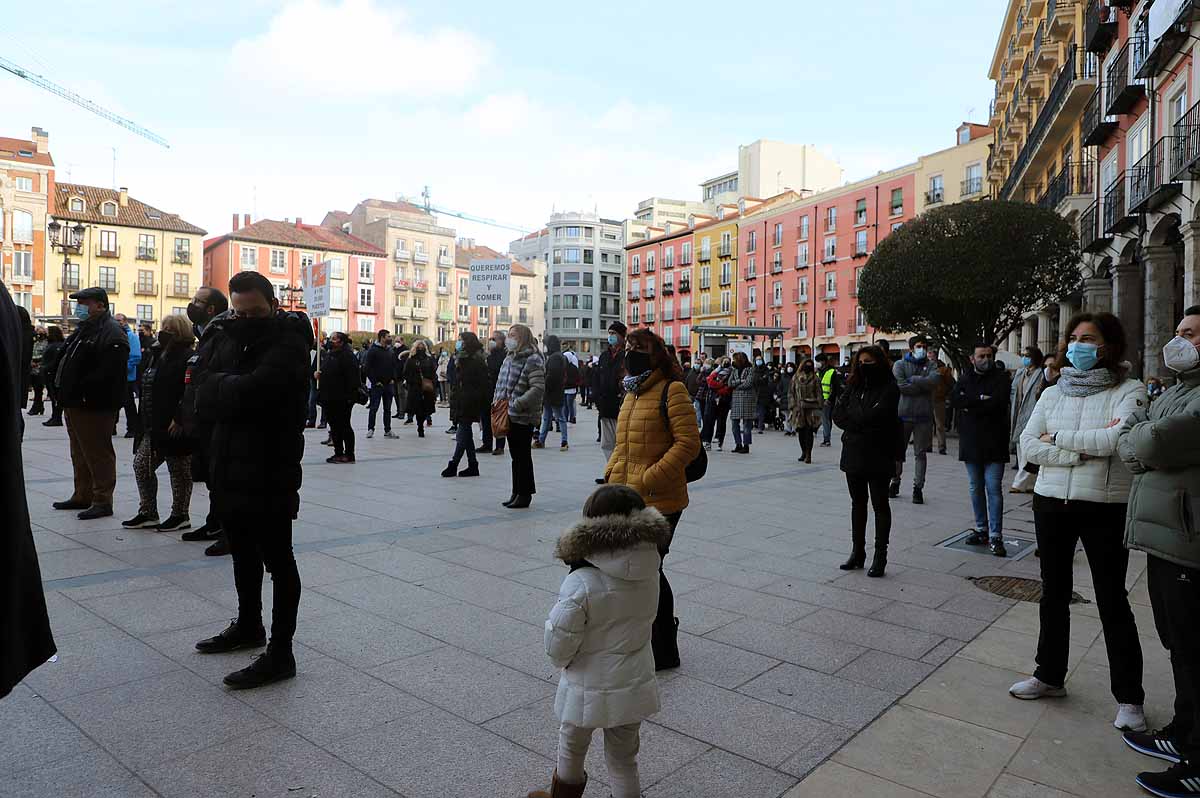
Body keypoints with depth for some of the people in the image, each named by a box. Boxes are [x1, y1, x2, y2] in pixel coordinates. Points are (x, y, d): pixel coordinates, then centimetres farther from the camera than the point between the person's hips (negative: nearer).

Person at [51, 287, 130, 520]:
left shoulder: (112, 334, -16)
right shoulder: (83, 328, 17)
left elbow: (107, 373, -25)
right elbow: (65, 360, 23)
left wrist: (81, 391, -21)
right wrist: (63, 390, 12)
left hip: (95, 407, -10)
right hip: (75, 404, 11)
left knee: (98, 454, -3)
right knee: (79, 453, 18)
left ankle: (102, 501, 4)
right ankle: (82, 496, 29)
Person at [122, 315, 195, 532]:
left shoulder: (186, 358, -15)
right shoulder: (158, 355, 15)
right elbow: (145, 387, 22)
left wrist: (179, 420, -26)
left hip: (174, 427, -10)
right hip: (154, 426, 10)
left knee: (179, 472, 3)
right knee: (141, 465, 10)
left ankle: (180, 515, 15)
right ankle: (147, 513, 19)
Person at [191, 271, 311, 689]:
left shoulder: (288, 343, -14)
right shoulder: (229, 338, 9)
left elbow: (250, 390, -27)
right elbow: (203, 401, 5)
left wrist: (216, 384, -9)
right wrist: (231, 388, -14)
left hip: (269, 474, -8)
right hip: (229, 467, 8)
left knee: (277, 560, 0)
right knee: (243, 552, 22)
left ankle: (281, 653, 9)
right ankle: (249, 625, 41)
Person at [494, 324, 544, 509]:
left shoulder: (533, 360, -13)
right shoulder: (509, 358, 15)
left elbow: (538, 388, -21)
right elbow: (501, 382, 22)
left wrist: (517, 404, -23)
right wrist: (497, 399, 6)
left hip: (523, 417, -8)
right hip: (509, 416, 8)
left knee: (523, 456, 0)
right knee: (515, 456, 15)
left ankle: (524, 495, 9)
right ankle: (516, 493, 23)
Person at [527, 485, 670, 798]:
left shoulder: (580, 585, -29)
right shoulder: (648, 575, -12)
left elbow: (558, 644, -19)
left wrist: (562, 661, 3)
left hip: (589, 691, -4)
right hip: (634, 687, 4)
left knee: (571, 754, 25)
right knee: (624, 761, 23)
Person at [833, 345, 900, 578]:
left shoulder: (889, 389, -8)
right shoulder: (853, 386, 9)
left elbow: (873, 416, -21)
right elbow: (837, 414, 0)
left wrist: (851, 417, -7)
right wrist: (862, 425, -12)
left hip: (877, 456, -6)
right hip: (853, 454, 6)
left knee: (880, 505, 4)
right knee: (858, 504, 13)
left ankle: (880, 556, 9)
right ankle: (857, 552, 21)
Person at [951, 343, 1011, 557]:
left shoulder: (1001, 377, -1)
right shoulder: (965, 378, 11)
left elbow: (997, 403, -17)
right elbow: (954, 398, -7)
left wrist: (969, 404, -10)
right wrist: (980, 399, -17)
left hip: (993, 444, -4)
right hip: (971, 443, 4)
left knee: (993, 489, -6)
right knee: (976, 488, 12)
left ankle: (995, 536, -3)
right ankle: (981, 529, 22)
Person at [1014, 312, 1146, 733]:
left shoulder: (1129, 392, -6)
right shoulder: (1053, 394, 7)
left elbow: (1117, 438, -24)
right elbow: (1028, 445, -3)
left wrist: (1059, 438, -13)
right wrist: (1081, 452, -15)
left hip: (1105, 508, -4)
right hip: (1051, 504, 5)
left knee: (1112, 600, 3)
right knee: (1054, 593, 15)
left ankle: (1129, 697, 18)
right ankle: (1050, 675, 30)